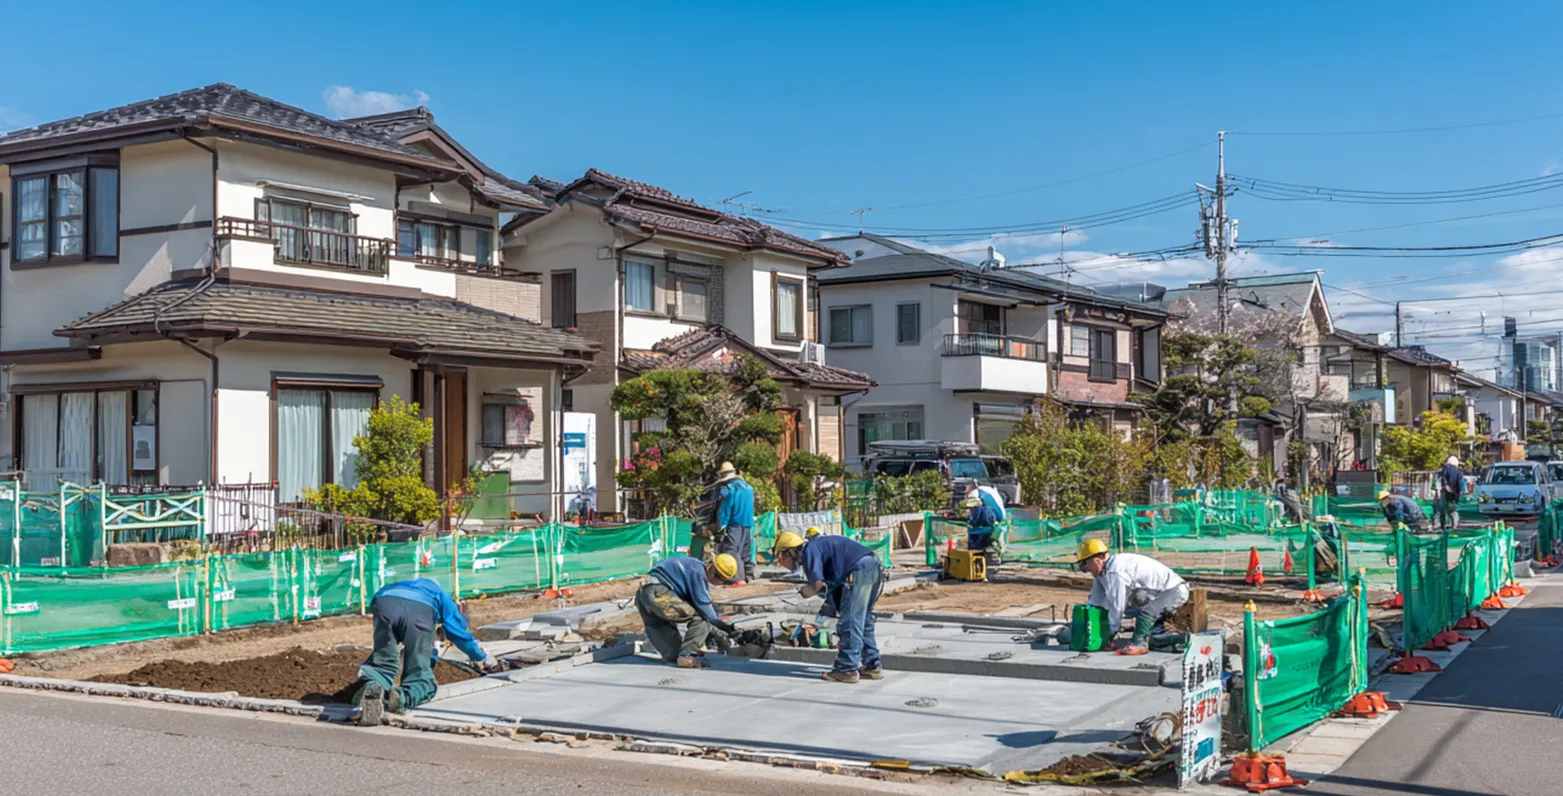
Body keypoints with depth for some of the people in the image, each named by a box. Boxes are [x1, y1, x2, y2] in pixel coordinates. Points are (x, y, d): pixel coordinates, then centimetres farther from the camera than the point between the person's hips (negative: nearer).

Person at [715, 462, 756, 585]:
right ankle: (749, 576, 21)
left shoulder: (727, 489, -10)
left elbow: (723, 510, -11)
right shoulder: (748, 487, 14)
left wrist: (720, 526, -8)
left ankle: (739, 578, -24)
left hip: (733, 525, -8)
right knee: (746, 552, 17)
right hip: (748, 525, 8)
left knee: (731, 551, -12)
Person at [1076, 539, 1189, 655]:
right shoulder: (1103, 571, 3)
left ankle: (1138, 643, -25)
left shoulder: (1116, 572, -29)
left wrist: (1112, 631, -15)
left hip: (1175, 590, -11)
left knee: (1146, 610, -30)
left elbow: (1116, 605, -25)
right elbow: (1096, 602, 10)